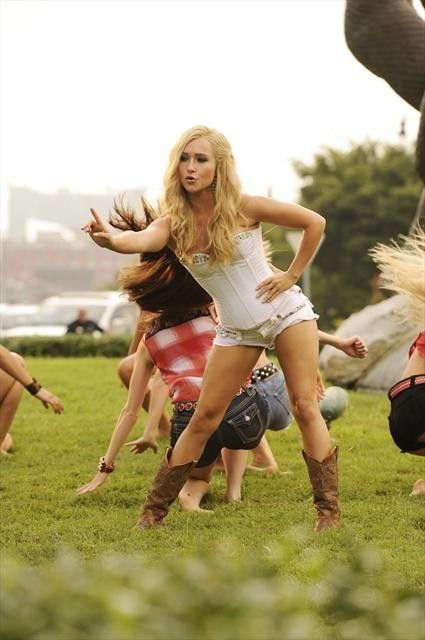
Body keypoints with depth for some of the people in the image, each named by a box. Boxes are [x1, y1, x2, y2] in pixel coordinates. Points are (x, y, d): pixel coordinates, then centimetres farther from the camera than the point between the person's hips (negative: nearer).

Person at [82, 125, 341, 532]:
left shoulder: (244, 208, -15)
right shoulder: (174, 223, -12)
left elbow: (315, 223, -5)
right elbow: (142, 240, -36)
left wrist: (291, 275, -8)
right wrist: (111, 240, -57)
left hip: (286, 313, -2)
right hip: (237, 329, 2)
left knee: (304, 407, -6)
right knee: (204, 418, 1)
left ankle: (329, 511, -1)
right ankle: (154, 511, 7)